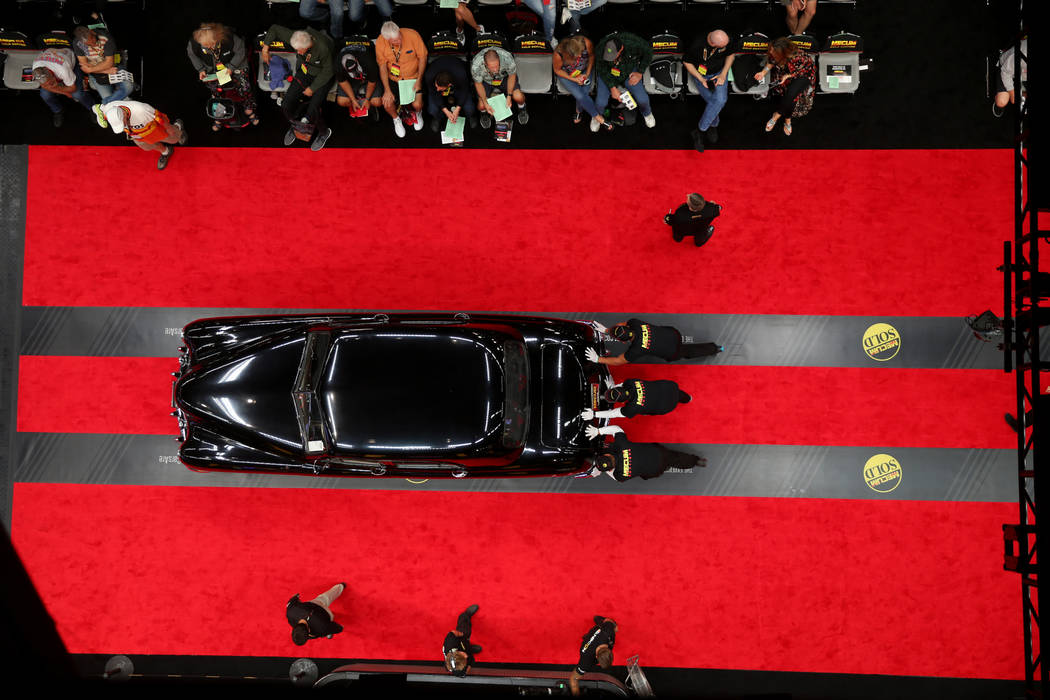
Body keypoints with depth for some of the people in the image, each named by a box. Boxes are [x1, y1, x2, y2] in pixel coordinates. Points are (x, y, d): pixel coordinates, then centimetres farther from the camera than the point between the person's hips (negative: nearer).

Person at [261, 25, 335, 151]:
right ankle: (295, 125, 28)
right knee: (286, 105, -5)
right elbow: (275, 28, -3)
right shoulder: (295, 38, -21)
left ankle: (324, 132, 10)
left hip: (323, 77, -5)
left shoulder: (323, 47, -35)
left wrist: (313, 88, -15)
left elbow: (328, 71, -19)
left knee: (312, 110, -22)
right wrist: (265, 47, -9)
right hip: (305, 72, 5)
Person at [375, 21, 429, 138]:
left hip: (413, 77, -1)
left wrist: (419, 80, -16)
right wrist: (387, 90, -14)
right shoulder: (380, 43, -18)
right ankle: (396, 119, 20)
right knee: (387, 104, -18)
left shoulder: (412, 35, -23)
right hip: (393, 79, 1)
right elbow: (382, 67, -8)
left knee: (417, 104, -20)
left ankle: (418, 113, 21)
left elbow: (422, 58, -11)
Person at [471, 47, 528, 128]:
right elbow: (478, 84, -16)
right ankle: (484, 113, 21)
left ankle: (521, 108, 15)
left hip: (504, 77, 0)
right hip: (486, 81, 0)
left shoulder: (507, 58, -37)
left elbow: (512, 75, -16)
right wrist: (486, 104, -19)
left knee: (518, 97, -23)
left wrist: (509, 96, -18)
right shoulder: (476, 66, -37)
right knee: (482, 106, -19)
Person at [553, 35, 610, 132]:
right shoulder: (558, 54, -37)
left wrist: (587, 74, -12)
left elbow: (591, 56, -8)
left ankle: (579, 111, 16)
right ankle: (599, 118, -5)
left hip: (585, 70, 2)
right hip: (566, 74, -2)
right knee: (580, 96, -21)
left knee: (584, 92, -19)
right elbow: (557, 70, -15)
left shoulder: (586, 43, -32)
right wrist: (574, 79, -22)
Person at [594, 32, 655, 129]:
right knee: (601, 103, -15)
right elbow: (602, 70, -16)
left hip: (629, 71, 0)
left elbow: (648, 51, -12)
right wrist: (612, 87, -21)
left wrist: (639, 73, -12)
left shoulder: (632, 43, -33)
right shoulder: (601, 49, -32)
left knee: (642, 99, -13)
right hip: (608, 73, 0)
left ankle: (647, 113, 24)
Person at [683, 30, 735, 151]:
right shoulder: (697, 45, -28)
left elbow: (731, 55, 2)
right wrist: (701, 79, -19)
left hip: (719, 72, 3)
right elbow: (686, 62, -12)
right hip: (700, 74, -3)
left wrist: (723, 74, -10)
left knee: (720, 99, -23)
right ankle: (713, 126, 2)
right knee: (713, 101, -24)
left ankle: (699, 131, -8)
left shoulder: (726, 40, -19)